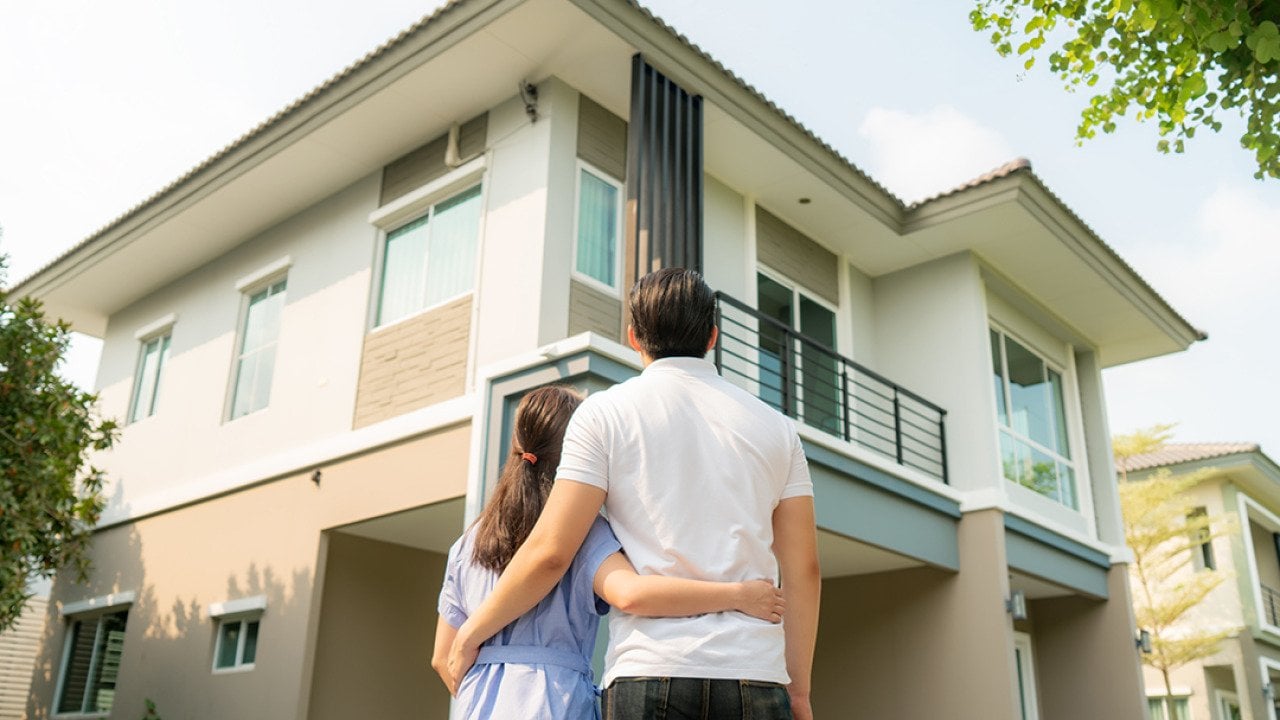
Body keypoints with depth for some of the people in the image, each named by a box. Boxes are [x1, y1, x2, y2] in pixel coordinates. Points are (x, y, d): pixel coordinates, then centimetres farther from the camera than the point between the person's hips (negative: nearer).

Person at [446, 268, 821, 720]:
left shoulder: (606, 412, 4)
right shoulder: (776, 428, 13)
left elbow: (551, 551, -3)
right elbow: (803, 570, 9)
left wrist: (471, 632, 10)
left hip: (649, 670, -2)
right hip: (757, 680, 3)